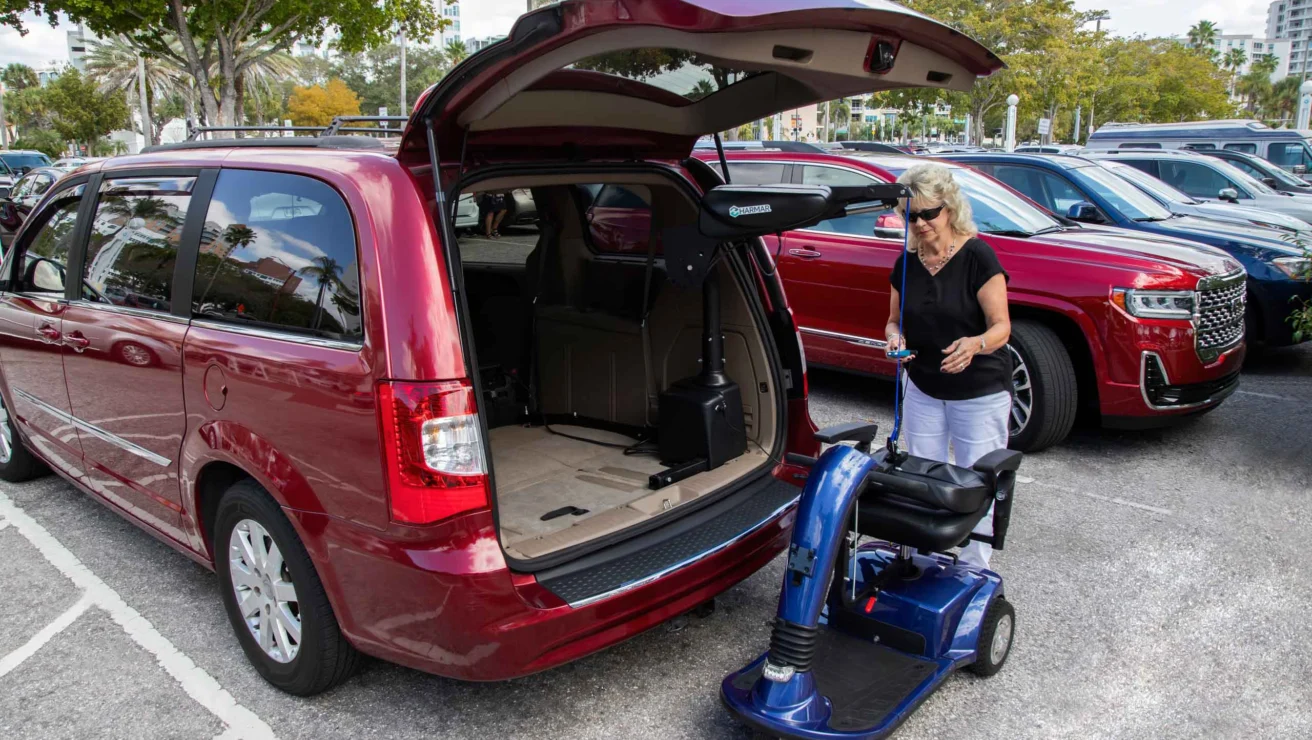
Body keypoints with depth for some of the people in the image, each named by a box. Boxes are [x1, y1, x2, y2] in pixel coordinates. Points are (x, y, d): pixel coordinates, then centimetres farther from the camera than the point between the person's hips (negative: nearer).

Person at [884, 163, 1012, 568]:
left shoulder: (977, 256, -15)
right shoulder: (907, 262, 1)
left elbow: (1001, 326, -18)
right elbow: (895, 319, 10)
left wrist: (975, 344, -40)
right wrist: (895, 336, -14)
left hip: (980, 394, -5)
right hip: (923, 390, 5)